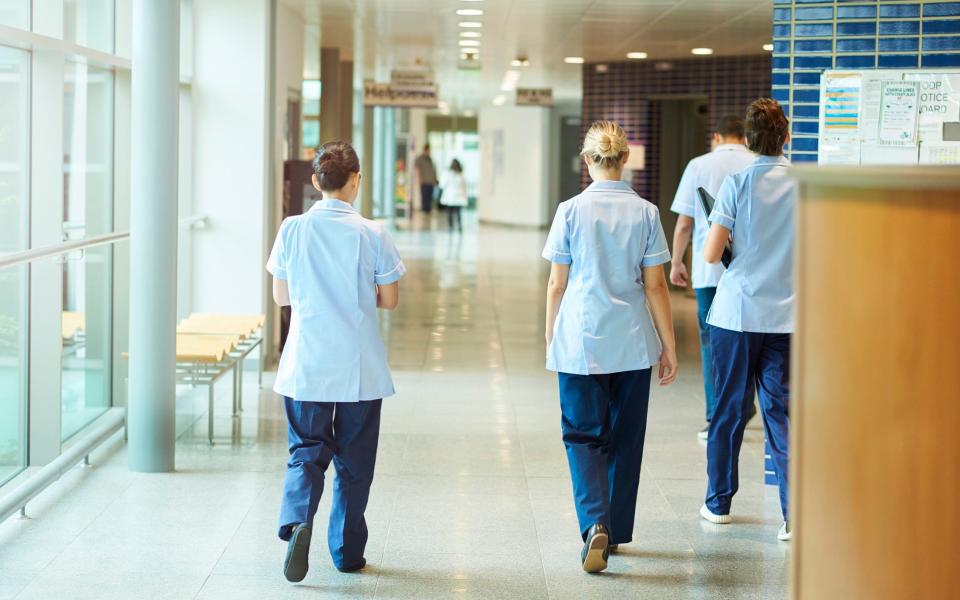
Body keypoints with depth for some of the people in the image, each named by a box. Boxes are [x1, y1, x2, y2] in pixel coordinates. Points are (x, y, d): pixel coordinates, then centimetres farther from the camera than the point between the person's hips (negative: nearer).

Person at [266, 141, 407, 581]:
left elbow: (281, 296, 5)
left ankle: (297, 520, -19)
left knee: (306, 450, 8)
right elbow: (389, 300, -2)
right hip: (359, 368, -1)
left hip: (305, 366, 1)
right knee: (354, 460, 11)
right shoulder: (371, 234, -8)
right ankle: (347, 551, 19)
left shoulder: (292, 230, -3)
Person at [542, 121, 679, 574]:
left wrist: (550, 340, 11)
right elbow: (655, 286, 0)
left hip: (580, 343, -2)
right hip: (632, 345, 2)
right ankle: (616, 532, 23)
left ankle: (595, 524, -17)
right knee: (625, 438, 14)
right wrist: (669, 348, 7)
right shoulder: (645, 213, -1)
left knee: (583, 435, 4)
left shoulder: (571, 211, -5)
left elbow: (557, 285, -2)